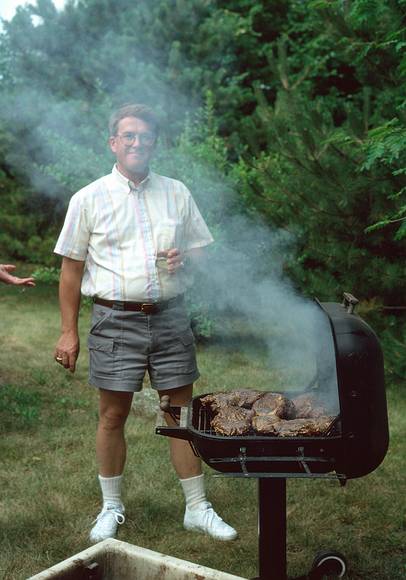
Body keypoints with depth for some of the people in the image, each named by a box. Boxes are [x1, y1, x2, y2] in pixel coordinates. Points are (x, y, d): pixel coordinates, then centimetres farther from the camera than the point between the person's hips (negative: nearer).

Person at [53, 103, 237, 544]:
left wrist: (185, 257, -9)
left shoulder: (176, 193, 9)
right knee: (112, 415, 6)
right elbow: (71, 268, 2)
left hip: (169, 316, 2)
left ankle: (197, 508, 21)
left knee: (182, 411, 7)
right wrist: (69, 332, -1)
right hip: (116, 320, -2)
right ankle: (111, 508, 26)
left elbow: (203, 248, 16)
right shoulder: (89, 199, 2)